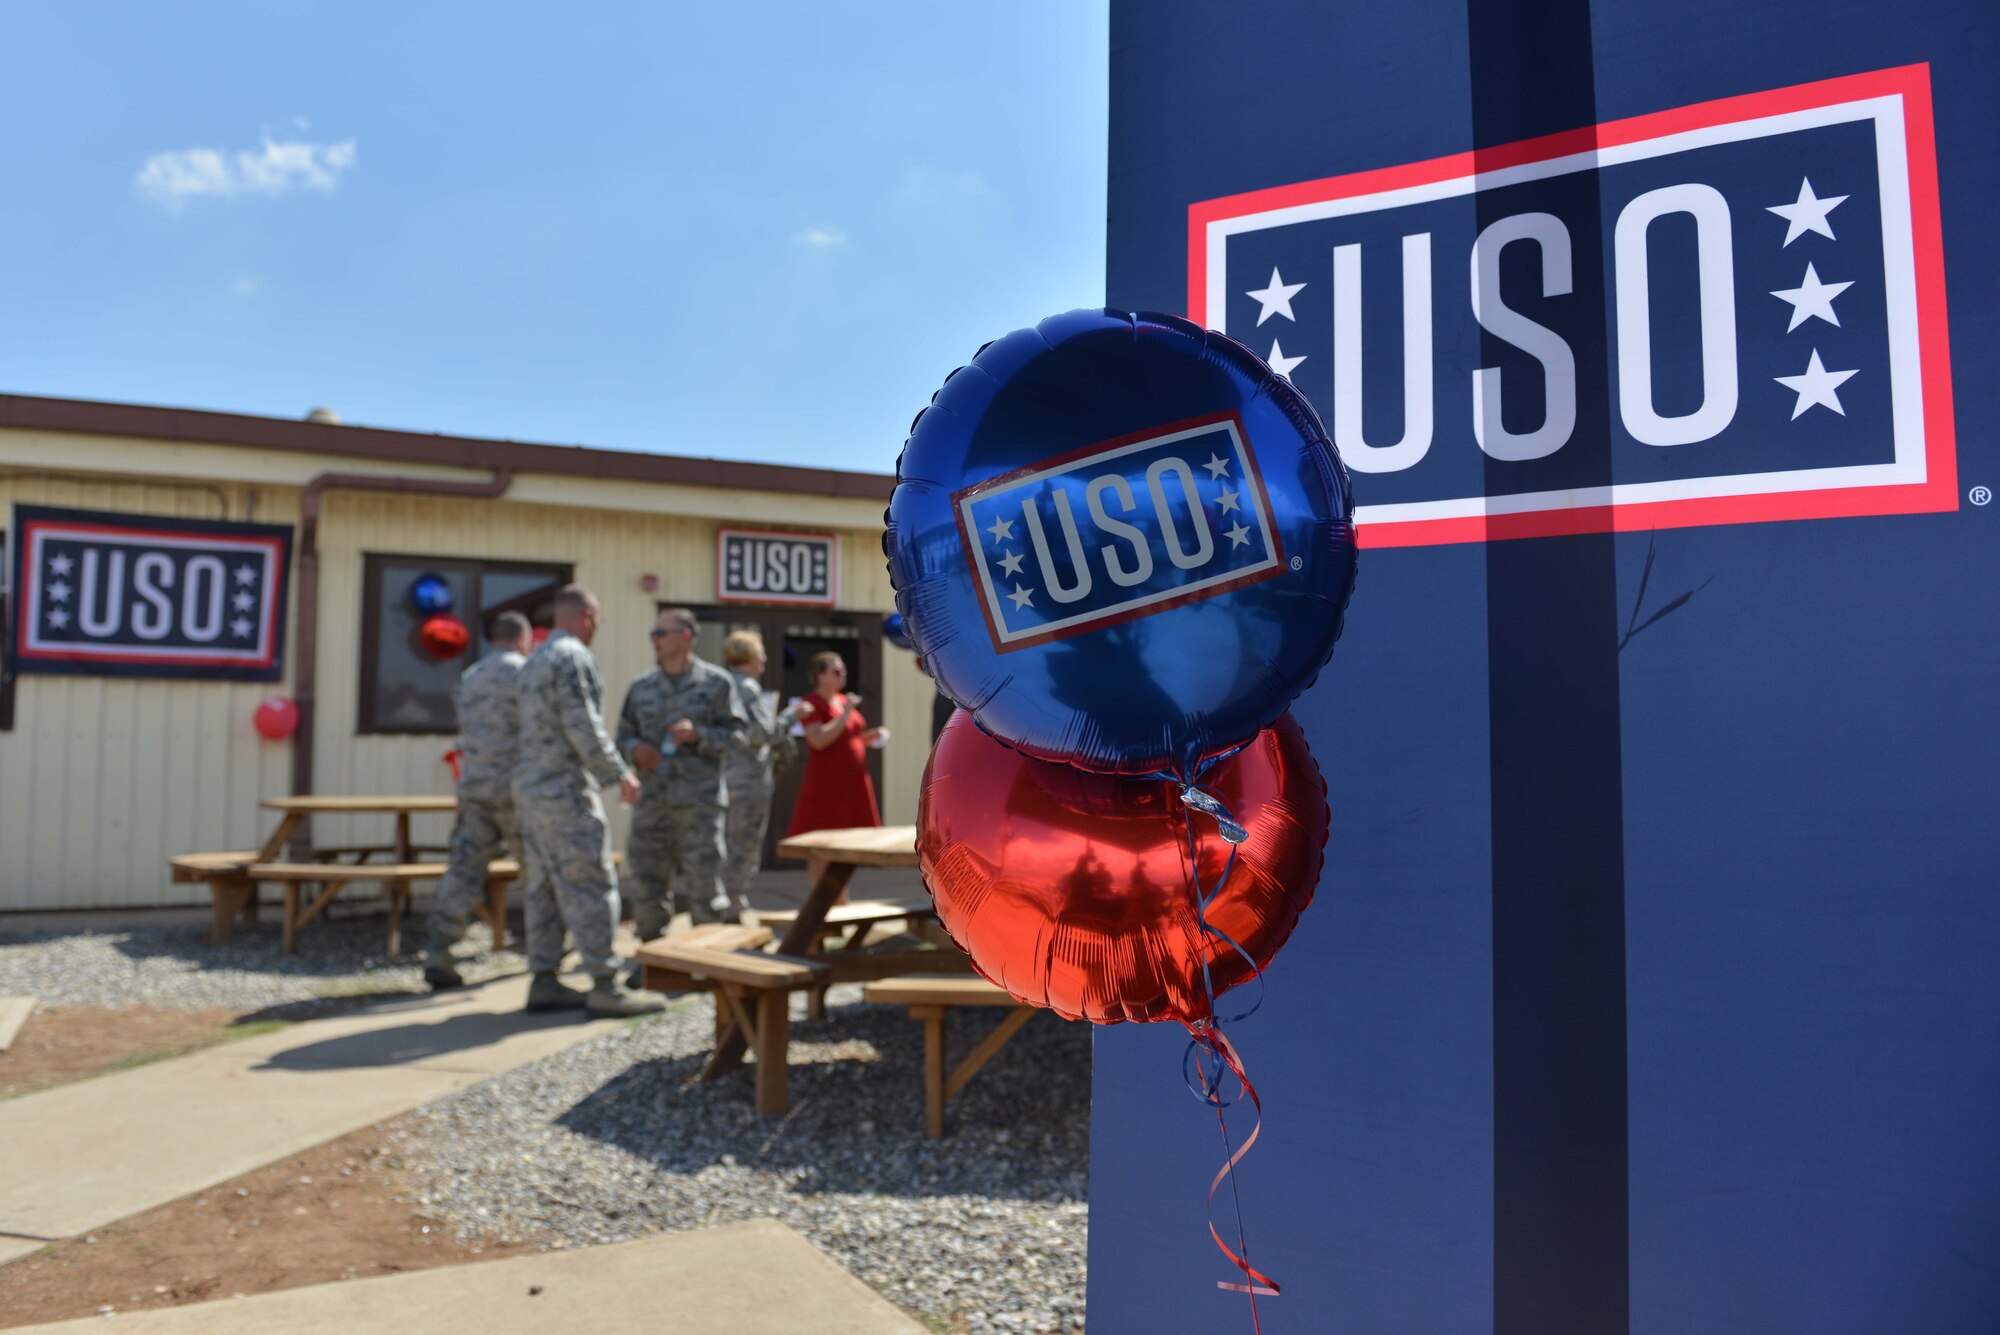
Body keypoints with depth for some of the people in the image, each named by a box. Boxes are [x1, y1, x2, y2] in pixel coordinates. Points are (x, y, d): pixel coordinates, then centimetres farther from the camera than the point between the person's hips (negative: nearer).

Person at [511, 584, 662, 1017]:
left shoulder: (535, 661, 17)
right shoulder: (574, 657, -12)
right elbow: (583, 728, -19)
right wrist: (619, 774, -11)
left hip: (529, 787, 10)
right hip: (565, 788, -10)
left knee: (542, 887, 11)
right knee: (589, 886, -7)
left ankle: (544, 981, 15)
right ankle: (605, 985, -5)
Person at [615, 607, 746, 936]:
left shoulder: (716, 683, 3)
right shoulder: (641, 686, 15)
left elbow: (737, 734, -1)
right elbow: (624, 736, 18)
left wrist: (698, 735, -16)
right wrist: (635, 748, -4)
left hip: (699, 800, -4)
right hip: (651, 799, 4)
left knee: (703, 885, -3)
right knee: (648, 887, 7)